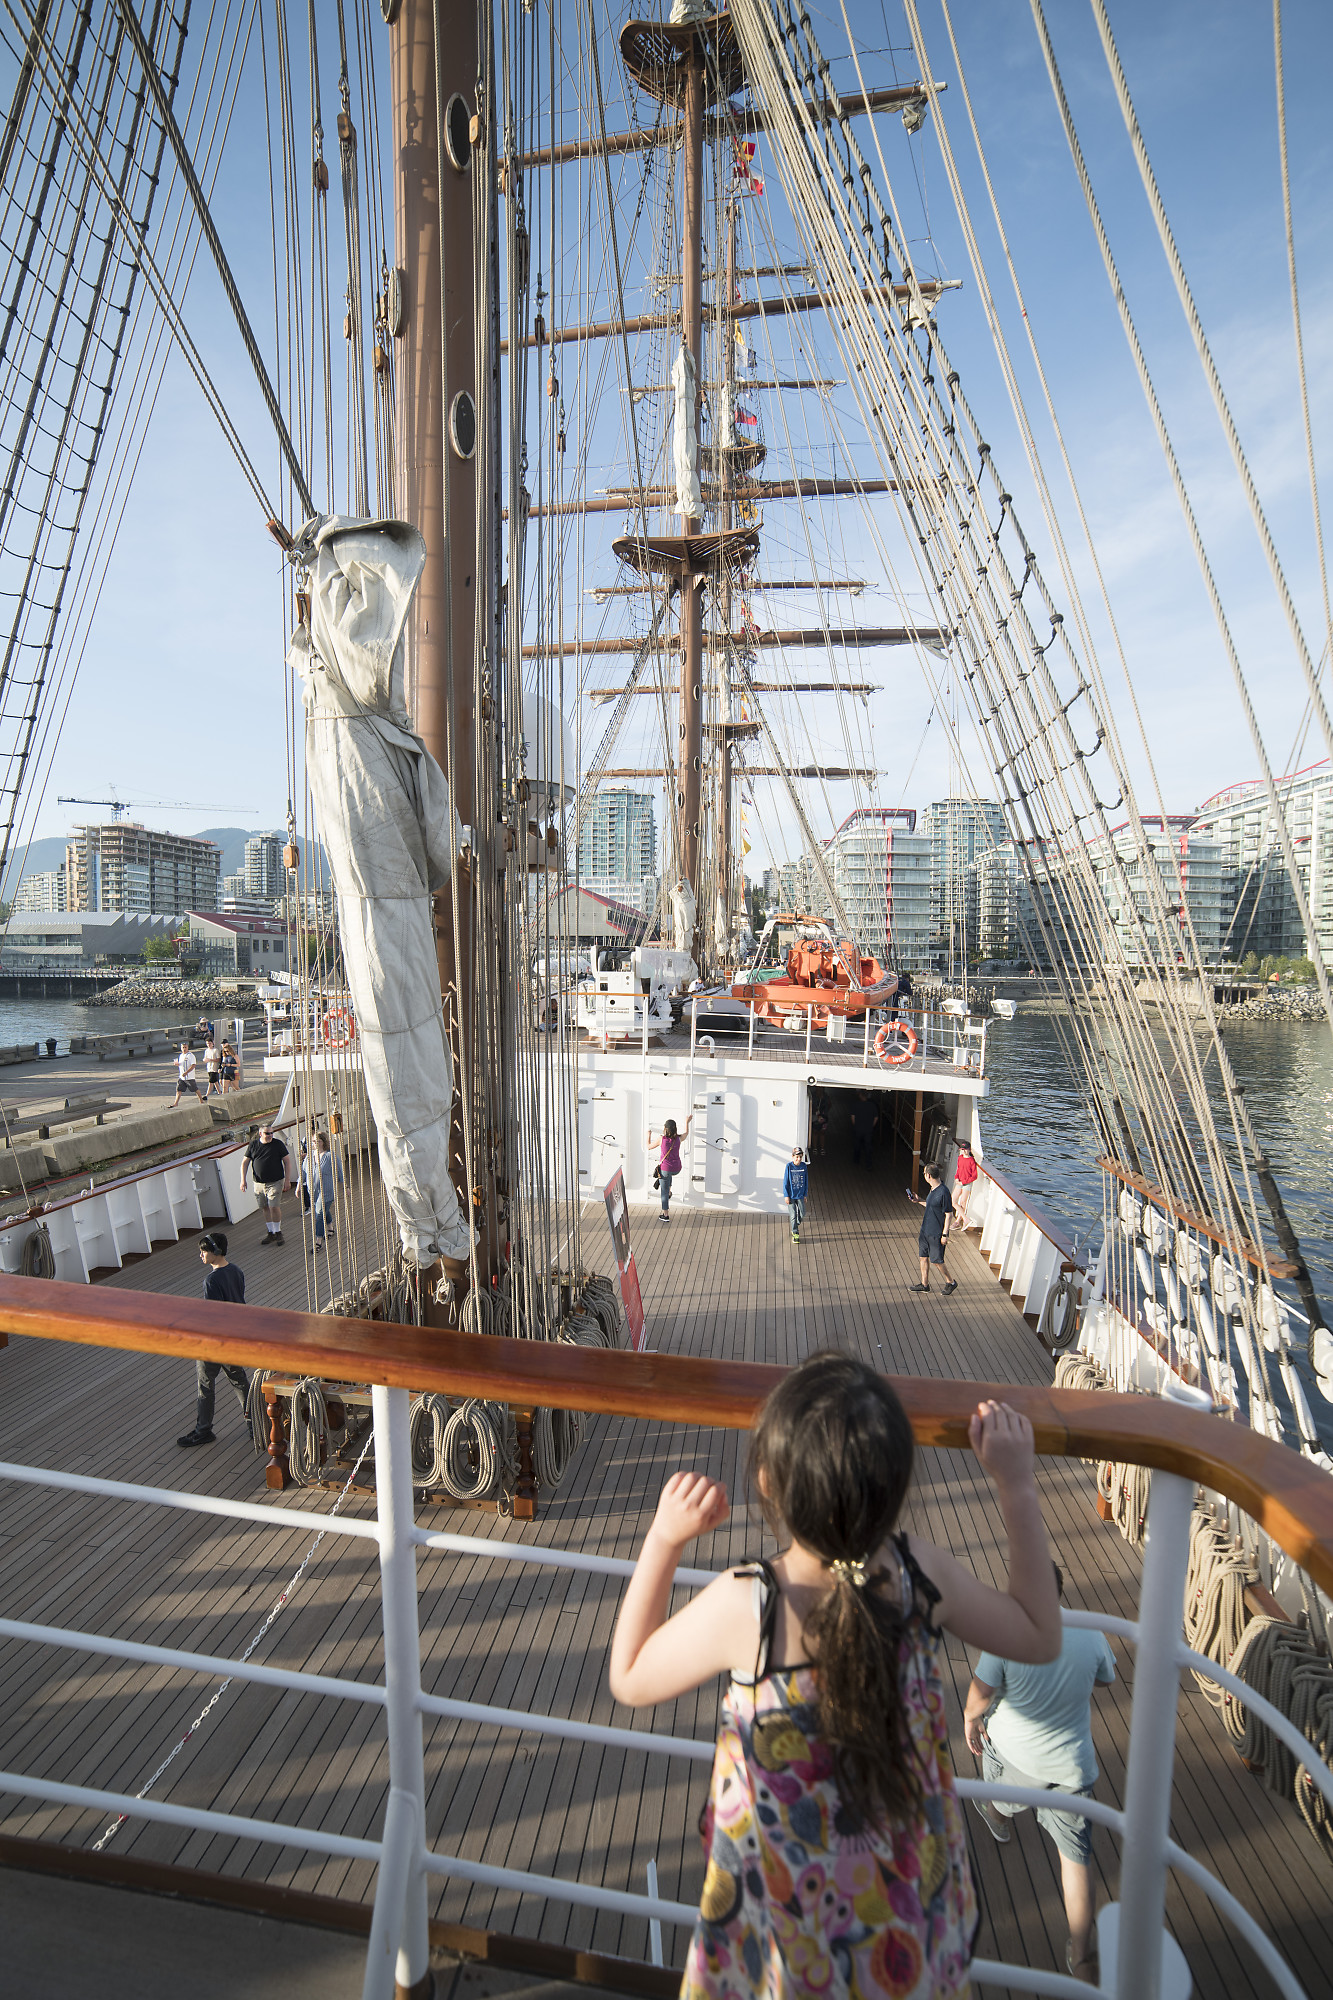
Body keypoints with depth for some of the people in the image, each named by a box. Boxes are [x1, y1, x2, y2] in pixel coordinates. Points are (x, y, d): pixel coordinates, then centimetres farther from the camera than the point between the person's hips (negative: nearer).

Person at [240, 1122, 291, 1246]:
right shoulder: (253, 1145, 3)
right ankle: (270, 1233, 21)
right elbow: (245, 1162, 8)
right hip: (259, 1183, 3)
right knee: (266, 1208, 9)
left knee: (274, 1207, -11)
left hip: (275, 1182, -3)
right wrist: (243, 1180, -2)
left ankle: (278, 1232, 6)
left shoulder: (278, 1144, -4)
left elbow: (287, 1161, -1)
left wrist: (287, 1181, -5)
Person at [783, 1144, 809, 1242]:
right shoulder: (789, 1166, -11)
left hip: (800, 1195, 3)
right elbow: (785, 1182, -7)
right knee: (793, 1215, 0)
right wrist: (786, 1195, -8)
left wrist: (805, 1194, 7)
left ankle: (796, 1226, 36)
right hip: (791, 1195, -3)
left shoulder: (804, 1166, -3)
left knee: (802, 1214, 8)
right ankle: (795, 1233, 13)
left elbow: (806, 1181, 6)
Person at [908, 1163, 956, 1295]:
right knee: (923, 1257, 13)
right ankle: (925, 1284, 24)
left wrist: (945, 1234, -16)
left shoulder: (943, 1192, -22)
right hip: (925, 1230, 9)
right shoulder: (932, 1189, 6)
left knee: (937, 1260, 3)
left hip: (936, 1233, -9)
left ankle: (950, 1282, 23)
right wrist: (919, 1200, 16)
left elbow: (948, 1214, -17)